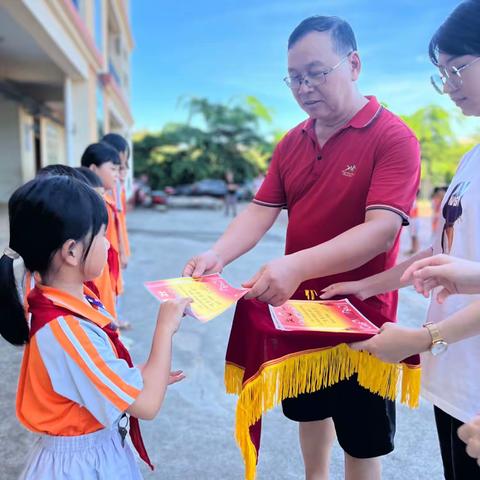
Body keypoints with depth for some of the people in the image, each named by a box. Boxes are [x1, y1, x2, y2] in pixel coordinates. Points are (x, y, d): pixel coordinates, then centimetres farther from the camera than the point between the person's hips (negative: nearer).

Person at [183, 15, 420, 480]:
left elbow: (381, 229, -27)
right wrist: (217, 254, -21)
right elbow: (260, 210, -2)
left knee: (360, 440, 13)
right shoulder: (291, 143, 4)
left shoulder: (393, 138, -16)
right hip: (298, 310, 6)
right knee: (309, 410, 25)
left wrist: (297, 266, -40)